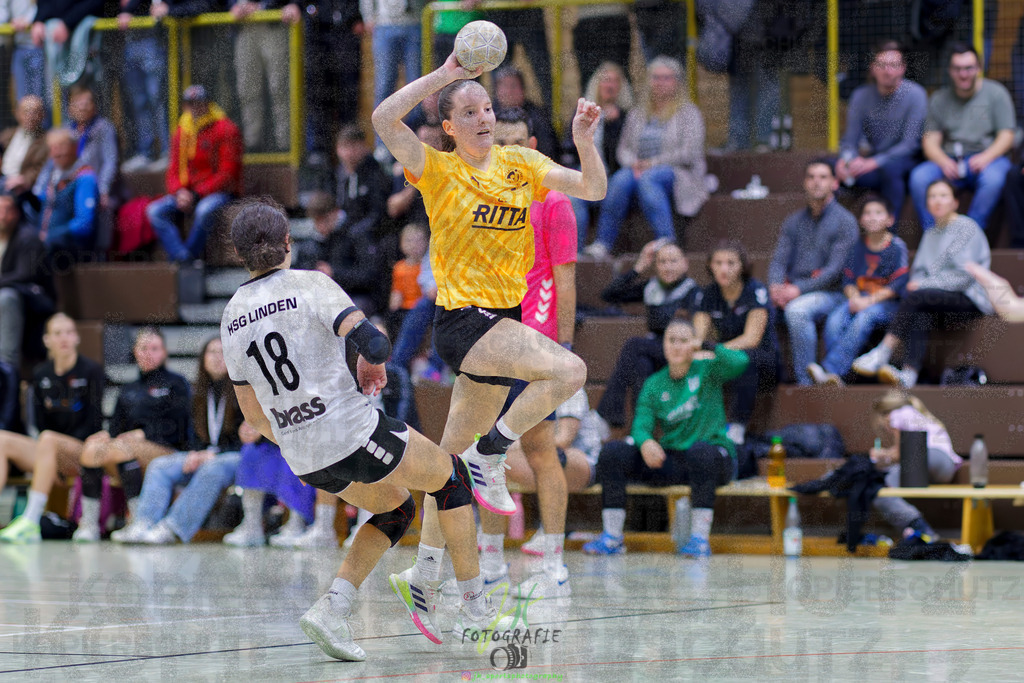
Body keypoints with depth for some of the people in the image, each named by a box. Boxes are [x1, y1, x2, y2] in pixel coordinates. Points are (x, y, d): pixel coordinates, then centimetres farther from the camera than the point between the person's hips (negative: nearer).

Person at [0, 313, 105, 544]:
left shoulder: (91, 371, -1)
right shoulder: (41, 374, 12)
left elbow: (94, 422, -6)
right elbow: (39, 422, 10)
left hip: (83, 452, -5)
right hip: (52, 455, 5)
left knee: (49, 439, -36)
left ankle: (30, 523, -44)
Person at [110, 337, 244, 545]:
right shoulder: (200, 394, 18)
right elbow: (197, 434, 18)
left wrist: (213, 454, -16)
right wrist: (195, 454, -5)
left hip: (235, 457, -6)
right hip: (204, 455, 6)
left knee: (212, 469, -39)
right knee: (159, 466, -17)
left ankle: (172, 529, -51)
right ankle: (142, 525, -38)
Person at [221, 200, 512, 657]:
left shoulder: (232, 317, 8)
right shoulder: (310, 285, -9)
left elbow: (253, 414, 14)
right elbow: (373, 343, -22)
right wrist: (372, 365, 1)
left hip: (303, 458, 6)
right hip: (354, 433, -6)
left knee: (396, 507, 28)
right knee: (450, 474, 19)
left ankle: (332, 608, 7)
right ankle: (476, 610, 21)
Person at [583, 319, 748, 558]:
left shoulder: (707, 370, -1)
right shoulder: (654, 385, 8)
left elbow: (739, 362, -20)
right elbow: (641, 423, -5)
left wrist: (710, 349, -31)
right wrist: (645, 442, -26)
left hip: (714, 460, -4)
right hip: (670, 461, 4)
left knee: (700, 451, -40)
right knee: (612, 452, -14)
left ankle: (700, 539, -34)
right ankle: (612, 537, -12)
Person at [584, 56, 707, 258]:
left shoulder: (688, 113, 7)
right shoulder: (637, 115, 22)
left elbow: (690, 153, -4)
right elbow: (624, 148, 17)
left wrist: (652, 163, -11)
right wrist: (633, 164, -7)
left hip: (678, 174, -4)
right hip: (640, 171, 4)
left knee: (647, 179, -38)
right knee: (621, 179, -32)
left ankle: (667, 242, -44)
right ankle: (602, 243, -38)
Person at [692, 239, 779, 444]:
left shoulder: (756, 291, -12)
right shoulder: (708, 295, 3)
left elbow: (752, 338, -22)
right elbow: (697, 337, -6)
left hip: (765, 362, -4)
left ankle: (737, 427, -36)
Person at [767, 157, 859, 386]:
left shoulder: (844, 221, 1)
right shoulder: (794, 221, 20)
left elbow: (836, 269, -9)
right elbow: (779, 260, 12)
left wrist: (799, 289, -20)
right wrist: (776, 286, -12)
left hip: (828, 292, -5)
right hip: (790, 291, 5)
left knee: (797, 309, -37)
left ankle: (806, 381, -33)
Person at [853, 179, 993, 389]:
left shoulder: (967, 228, -3)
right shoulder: (930, 235, 21)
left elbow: (964, 275, -12)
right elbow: (918, 271, 20)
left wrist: (924, 284, -13)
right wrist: (916, 282, -5)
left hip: (970, 299, -6)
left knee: (914, 297, -29)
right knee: (920, 315, -29)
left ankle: (882, 354, -32)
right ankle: (910, 374, -45)